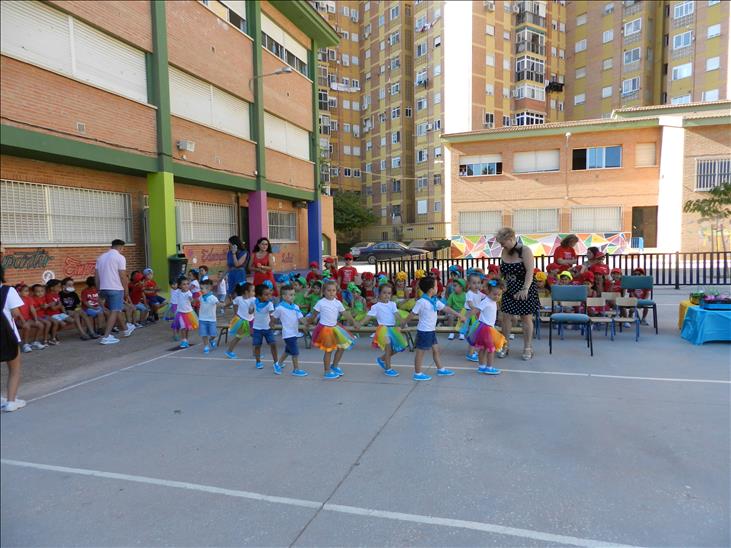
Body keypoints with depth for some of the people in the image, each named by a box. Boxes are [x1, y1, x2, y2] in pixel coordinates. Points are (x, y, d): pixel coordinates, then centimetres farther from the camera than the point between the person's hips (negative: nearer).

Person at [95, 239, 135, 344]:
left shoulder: (101, 257, 12)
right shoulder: (120, 257, -9)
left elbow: (96, 275, 12)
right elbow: (123, 276, -12)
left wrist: (99, 290, 18)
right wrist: (126, 291, -4)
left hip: (104, 288, 7)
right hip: (116, 288, -7)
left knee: (117, 309, 21)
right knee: (114, 312, -3)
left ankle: (125, 329, 36)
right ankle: (106, 336, -9)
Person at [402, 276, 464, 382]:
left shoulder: (435, 300, 5)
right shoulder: (421, 301, -20)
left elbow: (446, 308, 12)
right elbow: (412, 314, -15)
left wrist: (459, 315, 15)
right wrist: (404, 323, -6)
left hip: (431, 330, 8)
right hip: (424, 331, -8)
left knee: (436, 349, 17)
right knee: (420, 351, 2)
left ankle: (440, 369, 30)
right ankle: (417, 374, 11)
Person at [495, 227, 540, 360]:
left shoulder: (525, 251, -13)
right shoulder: (504, 252, 4)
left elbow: (530, 272, -20)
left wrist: (525, 289, -29)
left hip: (524, 290, -5)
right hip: (509, 290, 5)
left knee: (526, 318, 5)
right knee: (506, 317, 2)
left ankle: (528, 348, 15)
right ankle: (505, 346, 13)